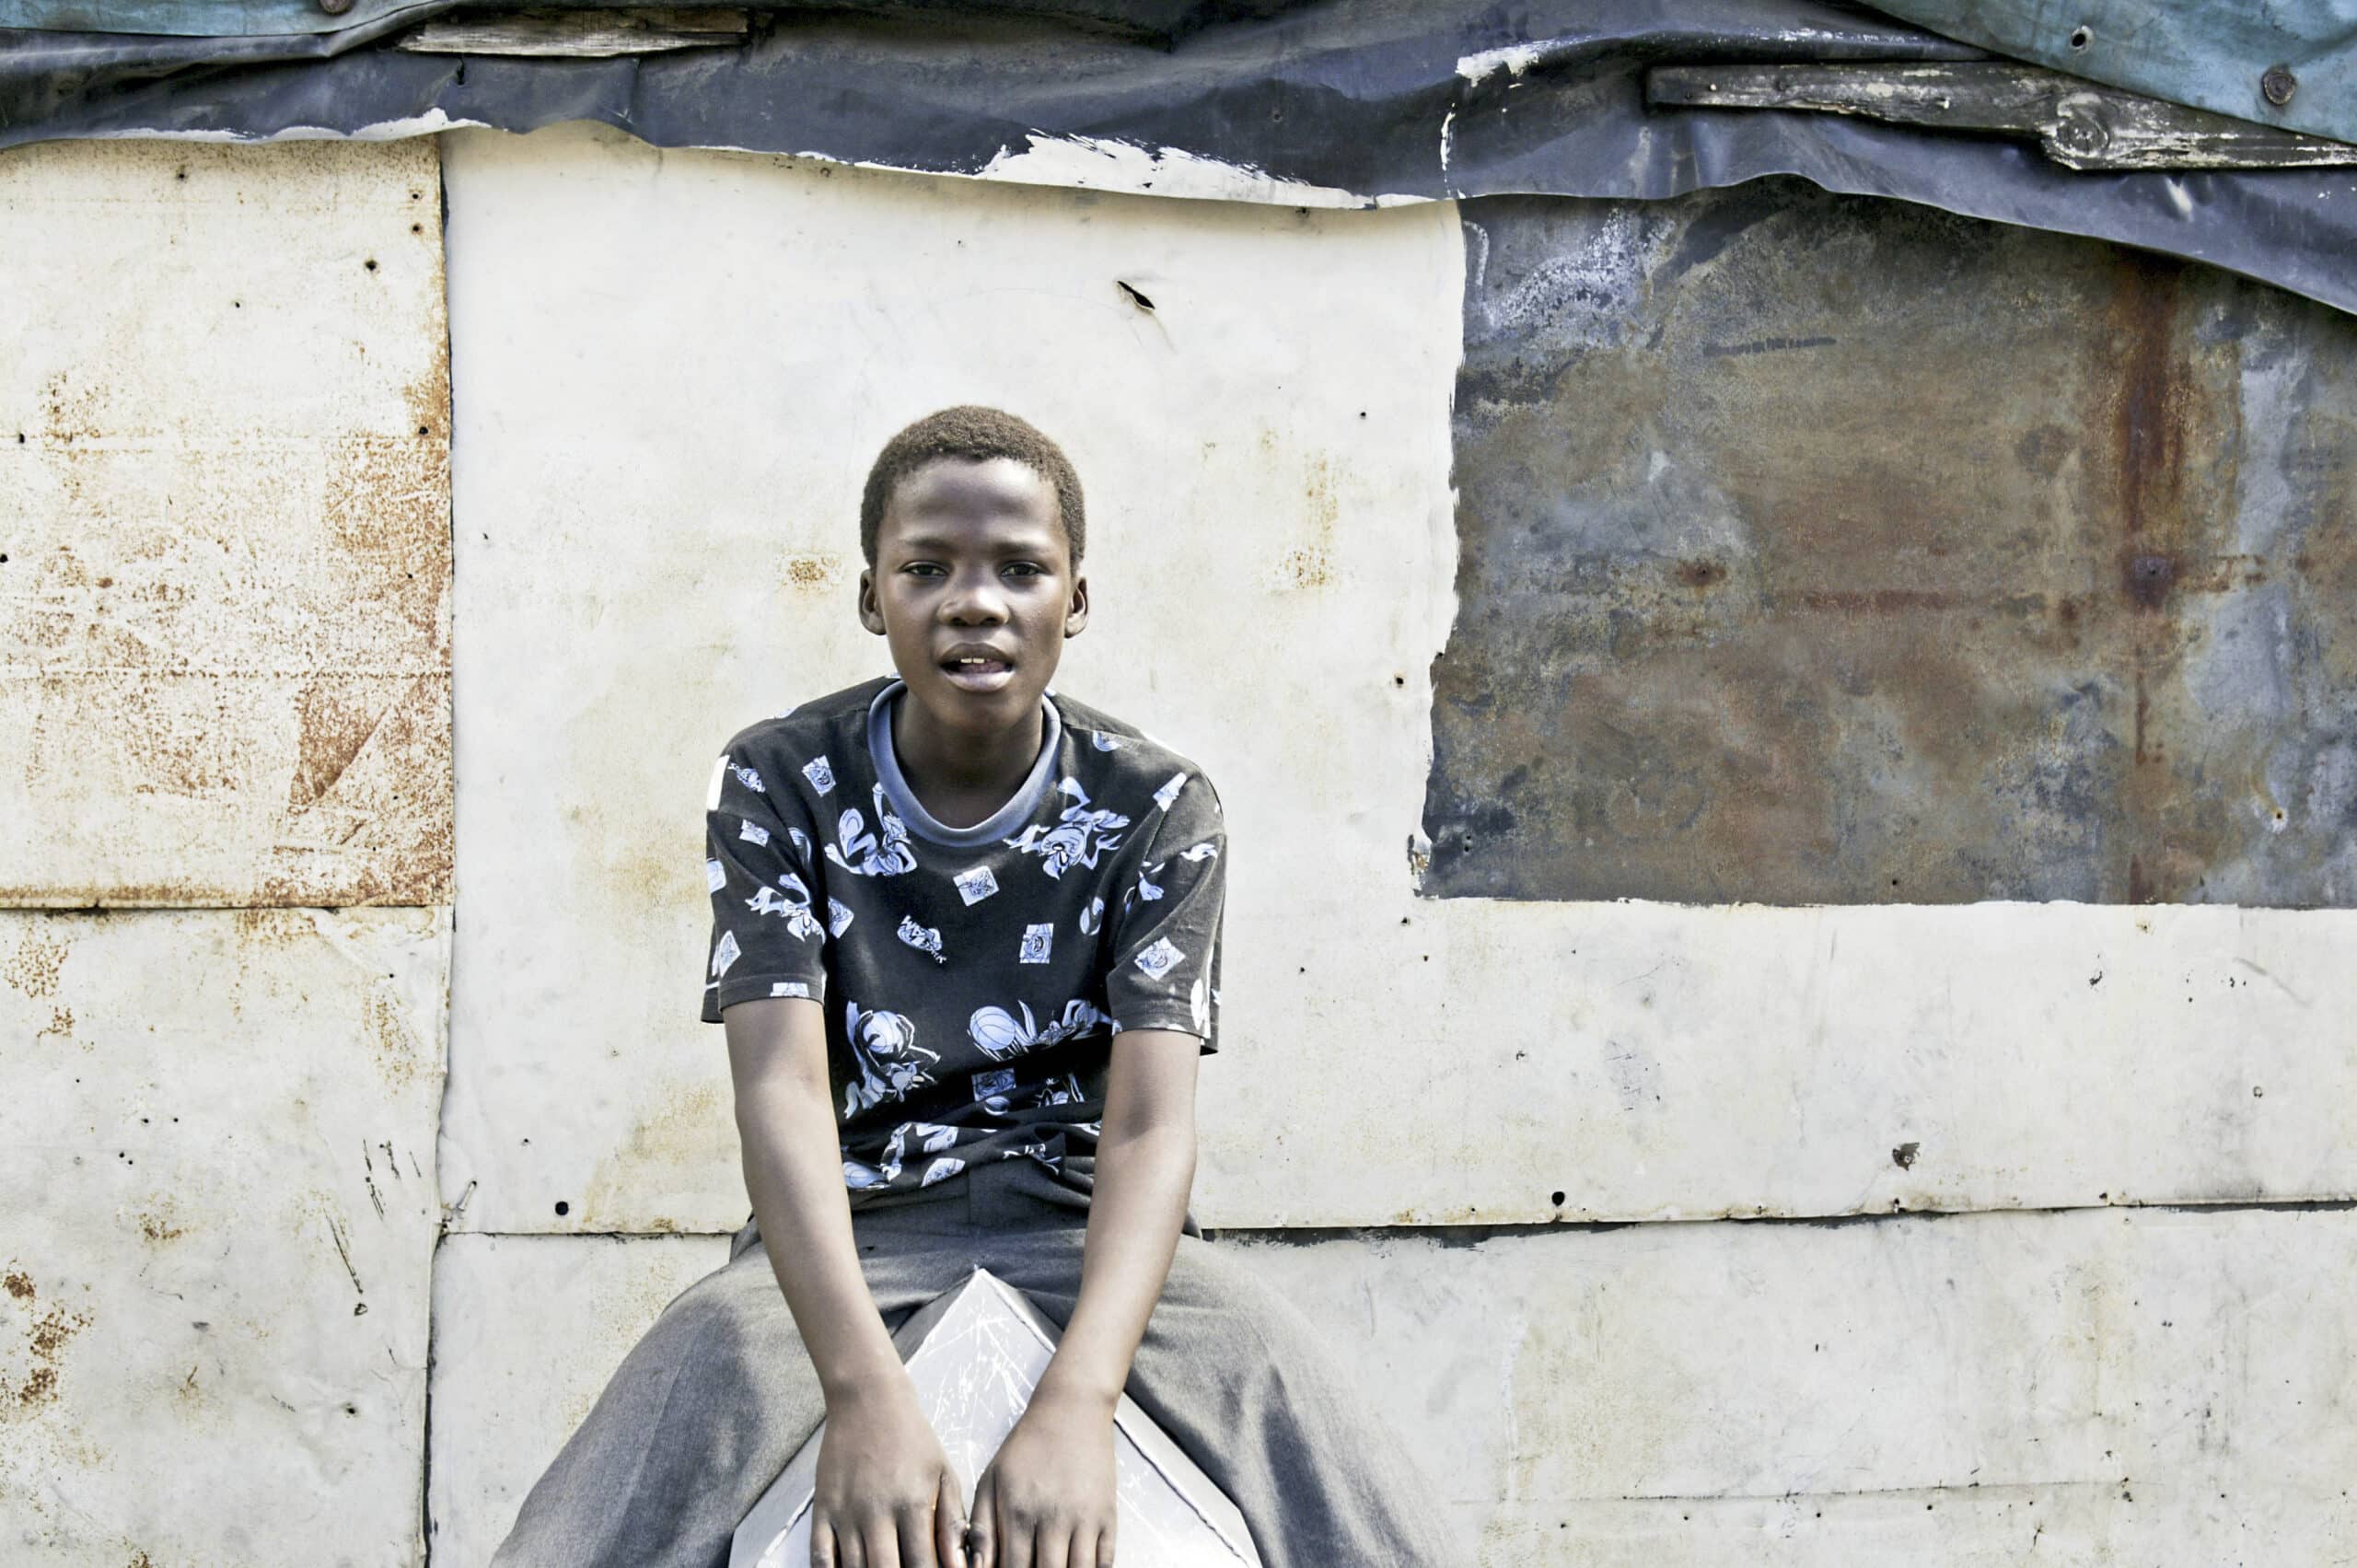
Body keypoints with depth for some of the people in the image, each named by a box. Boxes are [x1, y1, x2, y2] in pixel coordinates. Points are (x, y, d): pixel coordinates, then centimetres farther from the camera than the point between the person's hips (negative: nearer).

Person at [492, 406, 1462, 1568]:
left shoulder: (1157, 808, -4)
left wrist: (1077, 1399, -36)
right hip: (850, 1231, 0)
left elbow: (1151, 1120, -15)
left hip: (1086, 1229, 0)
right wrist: (865, 1390, -35)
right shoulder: (778, 785, -4)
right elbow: (782, 1083, -17)